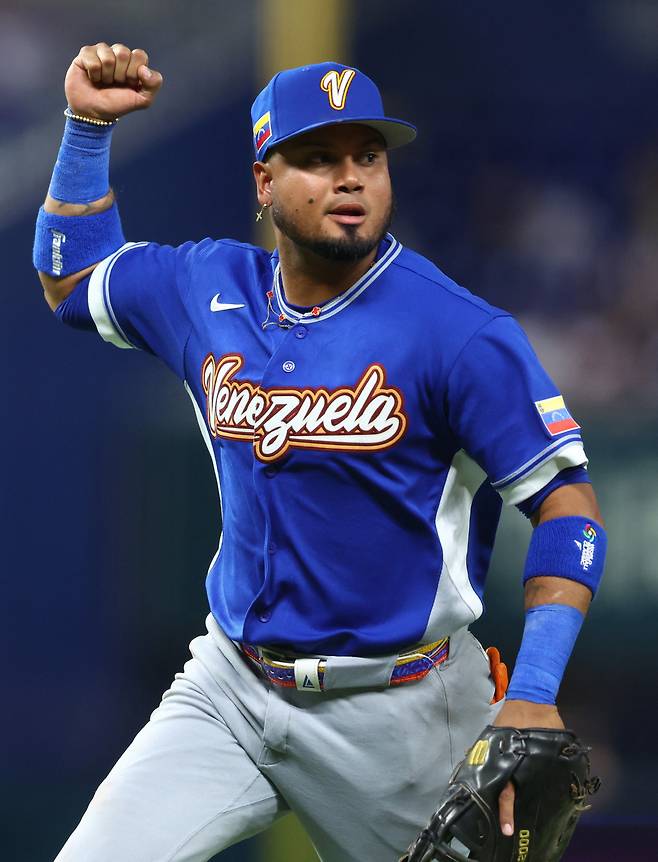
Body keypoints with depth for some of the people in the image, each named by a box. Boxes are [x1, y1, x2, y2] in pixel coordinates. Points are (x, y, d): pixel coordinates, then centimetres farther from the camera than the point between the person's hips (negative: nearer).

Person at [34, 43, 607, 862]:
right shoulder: (211, 292, 4)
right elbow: (72, 276, 23)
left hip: (394, 711, -4)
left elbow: (566, 504, -15)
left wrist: (532, 699, -25)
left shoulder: (460, 333, -14)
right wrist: (87, 126, 9)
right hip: (226, 688, 4)